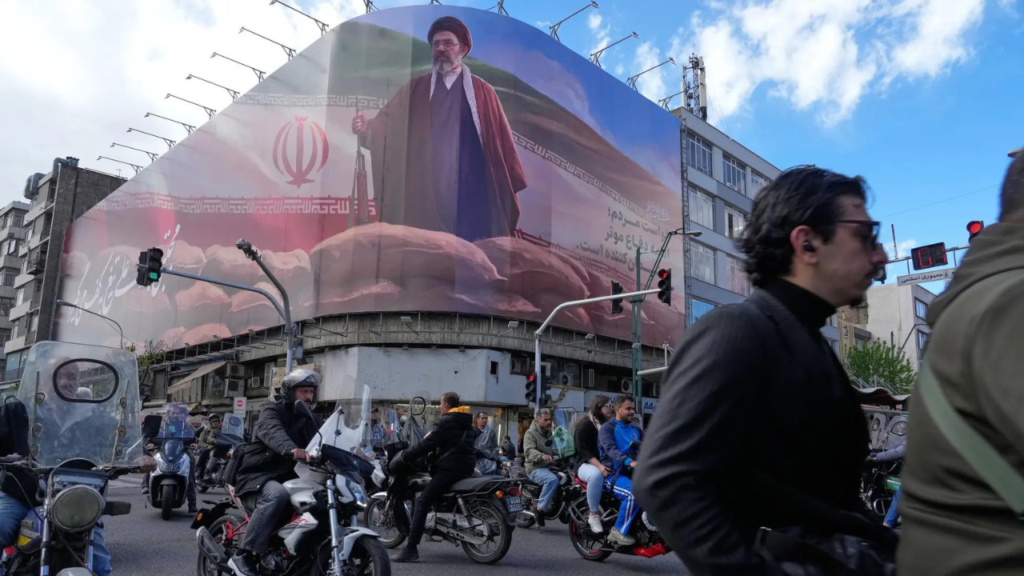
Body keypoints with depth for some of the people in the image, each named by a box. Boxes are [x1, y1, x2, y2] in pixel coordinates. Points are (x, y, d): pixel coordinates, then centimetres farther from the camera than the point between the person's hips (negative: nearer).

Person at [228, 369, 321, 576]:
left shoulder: (308, 421, 17)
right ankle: (243, 556, -29)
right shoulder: (272, 410, -6)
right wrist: (292, 449, -52)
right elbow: (272, 432, -30)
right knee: (277, 495, -36)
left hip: (285, 477, 7)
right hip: (256, 475, -7)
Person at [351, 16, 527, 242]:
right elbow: (388, 125, 2)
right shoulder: (414, 89, 12)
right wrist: (367, 128, -20)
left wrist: (511, 189, 4)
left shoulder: (482, 91, 8)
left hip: (470, 193, -1)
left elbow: (501, 142, 6)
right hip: (425, 194, 1)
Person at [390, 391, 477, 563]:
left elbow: (427, 444, -12)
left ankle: (411, 548, -20)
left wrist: (403, 457, -6)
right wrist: (432, 455, 32)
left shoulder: (446, 421, -7)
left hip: (451, 467, -9)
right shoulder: (466, 420, 19)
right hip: (466, 466, 10)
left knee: (422, 501, -11)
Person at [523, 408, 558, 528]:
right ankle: (540, 508, -23)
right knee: (552, 479, -34)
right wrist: (542, 456, -38)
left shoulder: (551, 433, 20)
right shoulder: (531, 433, -5)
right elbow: (528, 451, -20)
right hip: (536, 468, -8)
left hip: (550, 466, 8)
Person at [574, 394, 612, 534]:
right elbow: (584, 451, -14)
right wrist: (599, 466, -29)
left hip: (606, 464, 6)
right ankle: (593, 515, -28)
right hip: (586, 464, -6)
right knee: (596, 475, -41)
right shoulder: (584, 424, -5)